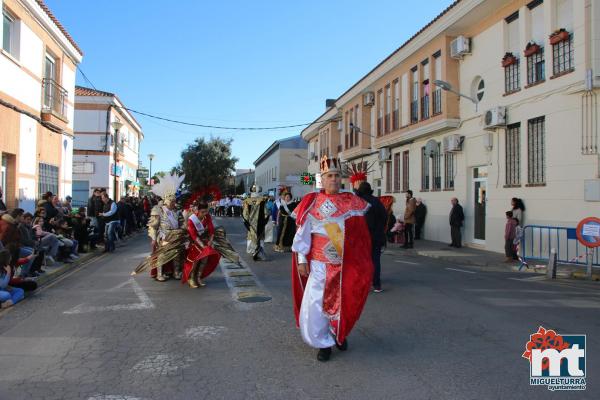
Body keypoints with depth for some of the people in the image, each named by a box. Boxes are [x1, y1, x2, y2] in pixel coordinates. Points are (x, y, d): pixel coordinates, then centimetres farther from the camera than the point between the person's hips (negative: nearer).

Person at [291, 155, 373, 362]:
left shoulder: (352, 201, 3)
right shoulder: (312, 203, -4)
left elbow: (360, 234, 8)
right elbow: (302, 233, -4)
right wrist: (301, 259, -8)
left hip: (347, 266, 2)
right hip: (320, 265, -2)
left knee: (344, 302, 12)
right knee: (316, 304, -4)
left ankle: (339, 334, 38)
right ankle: (323, 342, 16)